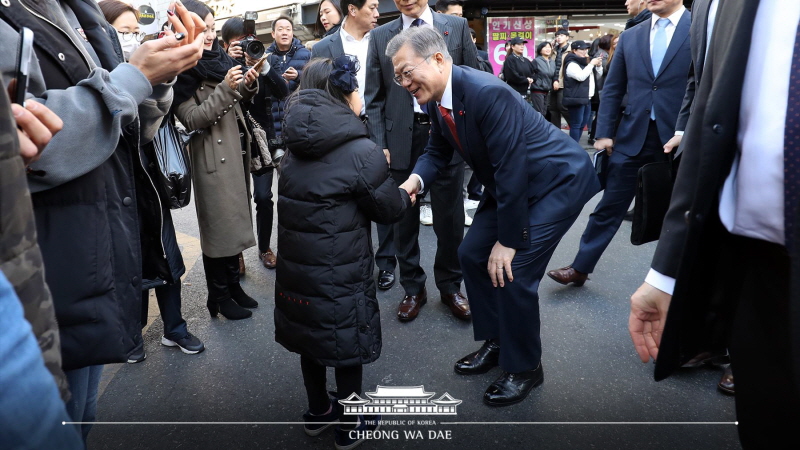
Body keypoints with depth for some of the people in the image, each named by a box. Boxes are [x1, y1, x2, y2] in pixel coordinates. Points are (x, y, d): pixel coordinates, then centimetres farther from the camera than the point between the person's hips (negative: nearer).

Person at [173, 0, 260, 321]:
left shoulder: (219, 57, 10)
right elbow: (191, 119, -16)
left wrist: (248, 85, -2)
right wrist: (225, 87, -22)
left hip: (235, 150, 7)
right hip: (212, 156, -7)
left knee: (236, 218, 13)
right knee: (218, 223, 0)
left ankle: (233, 285, 26)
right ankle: (219, 296, 13)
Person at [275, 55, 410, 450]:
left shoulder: (297, 145, 3)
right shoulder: (360, 150, -17)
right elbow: (389, 208, -7)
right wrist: (406, 197, 14)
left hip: (296, 262, 7)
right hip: (339, 269, -6)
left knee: (312, 331, 22)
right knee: (347, 338, 12)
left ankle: (318, 412, 42)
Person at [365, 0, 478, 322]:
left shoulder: (457, 27, 4)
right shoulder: (380, 36, 5)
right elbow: (374, 98, 4)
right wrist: (380, 146, -3)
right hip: (402, 138, 1)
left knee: (450, 218, 9)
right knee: (404, 219, 10)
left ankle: (450, 286, 28)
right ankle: (413, 288, 27)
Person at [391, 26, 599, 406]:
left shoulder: (487, 93, -31)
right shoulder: (437, 99, -5)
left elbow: (512, 171, -29)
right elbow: (437, 150, 8)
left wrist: (508, 240, -22)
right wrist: (416, 179, -15)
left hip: (558, 180, -9)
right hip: (509, 184, 9)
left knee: (512, 271, -14)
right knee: (473, 254, 7)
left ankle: (524, 368, 9)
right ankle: (496, 342, 26)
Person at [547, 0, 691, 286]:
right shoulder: (630, 37, 9)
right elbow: (612, 89, 11)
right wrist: (604, 133, 4)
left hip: (679, 140, -2)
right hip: (632, 137, 3)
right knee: (609, 207, 8)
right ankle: (580, 268, 18)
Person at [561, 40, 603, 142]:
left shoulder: (585, 62, 21)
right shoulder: (572, 64, -10)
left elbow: (599, 74, 24)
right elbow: (581, 76, -25)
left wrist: (598, 65, 4)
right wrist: (591, 64, -16)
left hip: (587, 98, 10)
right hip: (576, 99, -10)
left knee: (583, 124, 12)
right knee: (576, 125, -10)